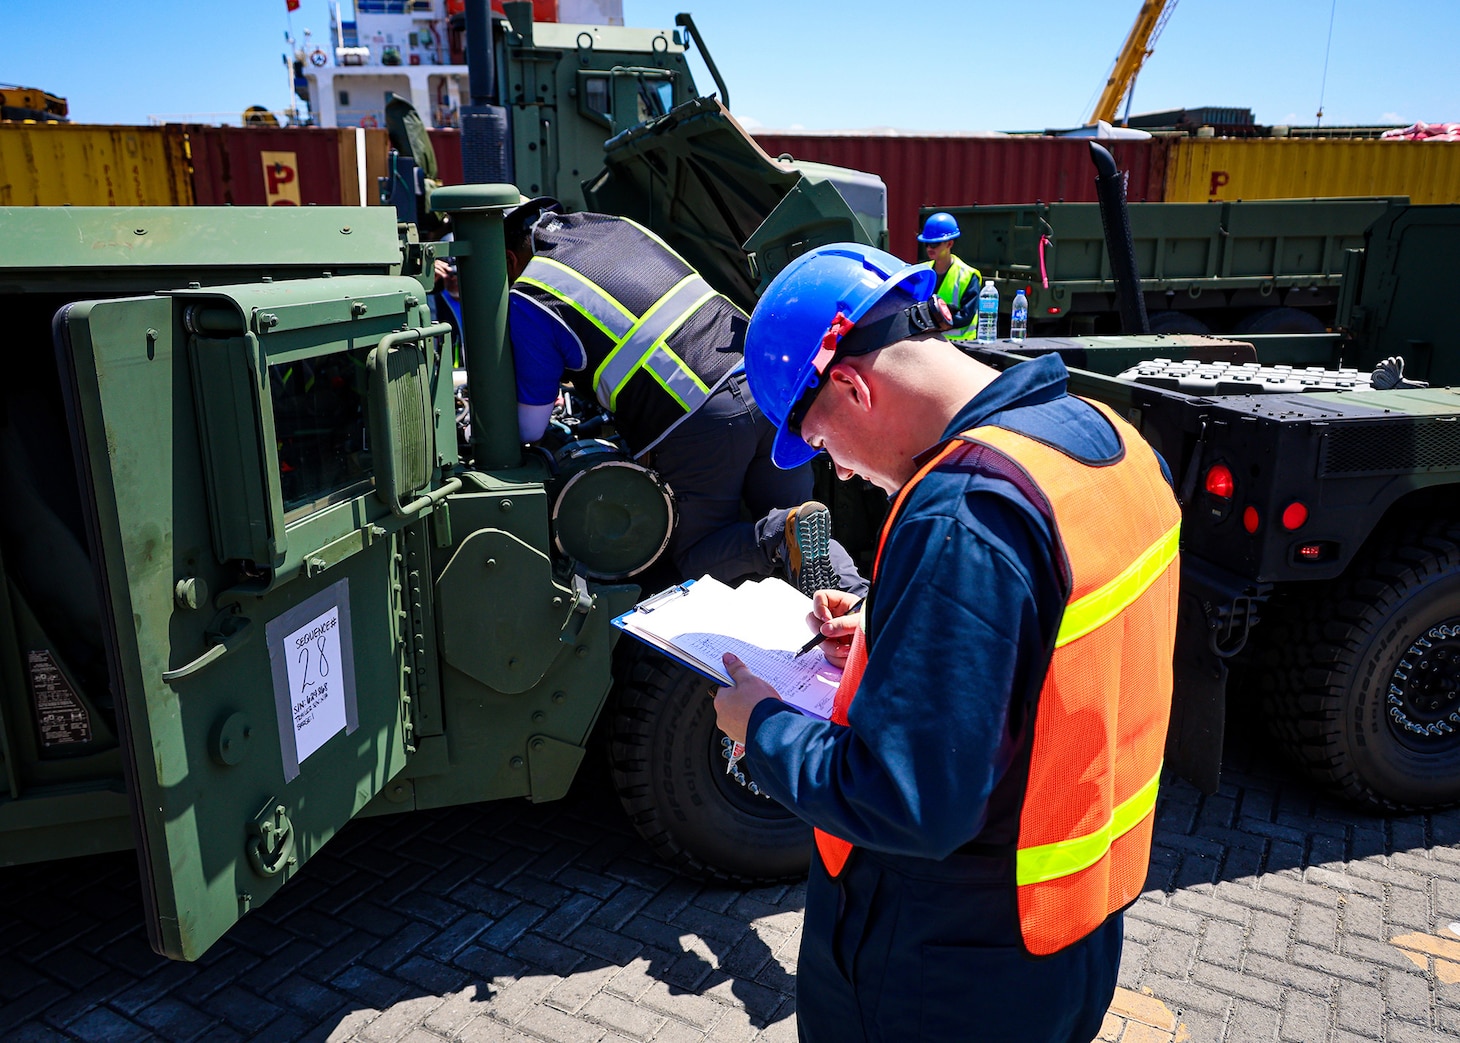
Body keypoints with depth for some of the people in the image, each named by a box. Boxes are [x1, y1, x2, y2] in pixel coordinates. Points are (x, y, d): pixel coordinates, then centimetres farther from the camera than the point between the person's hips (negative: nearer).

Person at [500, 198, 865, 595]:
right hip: (767, 382, 6)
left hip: (698, 423, -6)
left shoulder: (528, 302, 4)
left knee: (694, 559, 14)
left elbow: (528, 431, 11)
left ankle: (785, 534, -13)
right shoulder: (616, 225, 22)